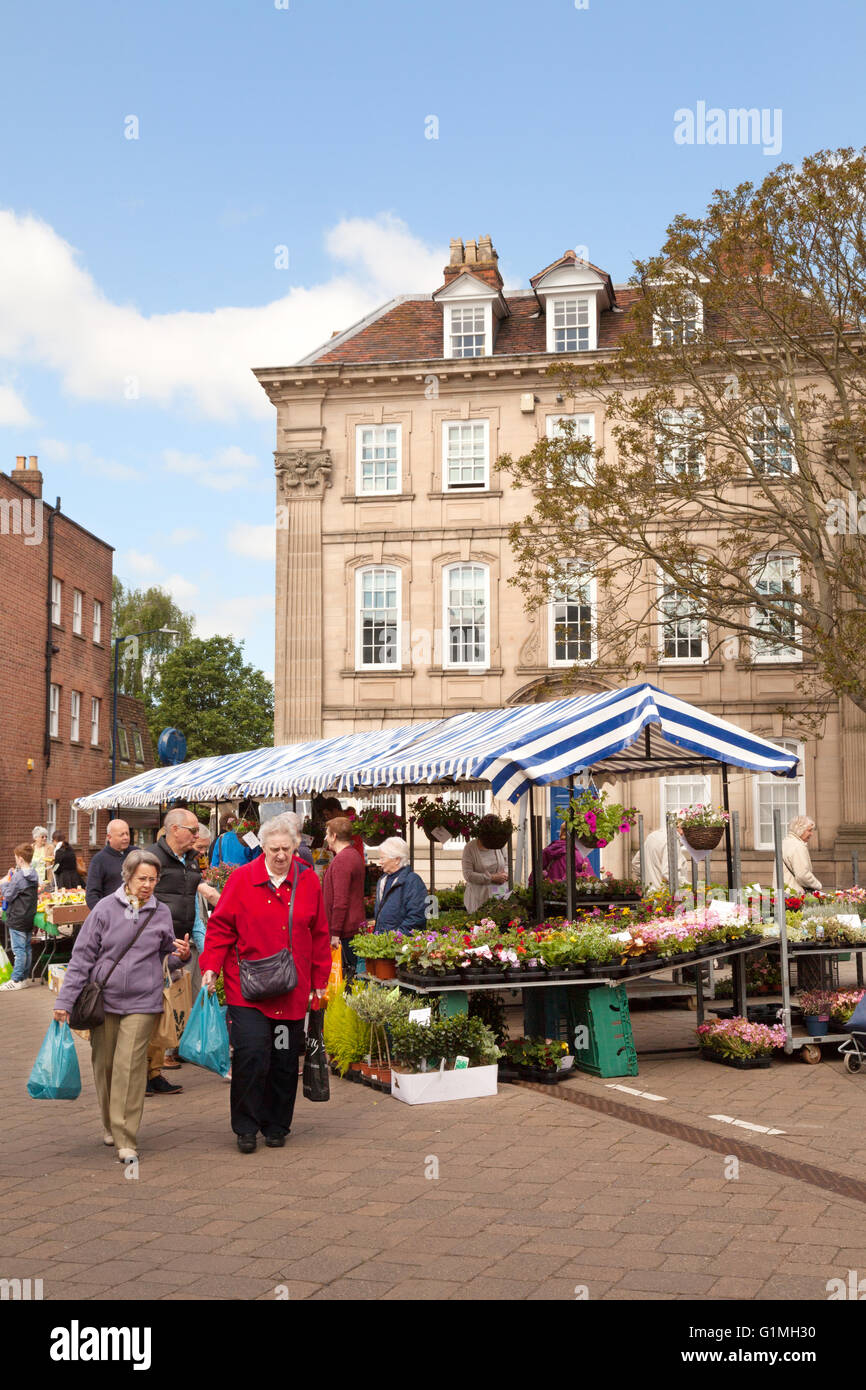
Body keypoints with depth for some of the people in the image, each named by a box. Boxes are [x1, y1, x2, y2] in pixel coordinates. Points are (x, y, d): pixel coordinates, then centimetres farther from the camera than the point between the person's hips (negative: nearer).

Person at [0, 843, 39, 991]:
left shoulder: (18, 876, -19)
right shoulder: (34, 875, 5)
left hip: (17, 919, -8)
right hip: (30, 917, 8)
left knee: (18, 950, -4)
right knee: (27, 948, 13)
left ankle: (17, 980, -1)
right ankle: (25, 977, 19)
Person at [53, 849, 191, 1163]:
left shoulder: (161, 913, 6)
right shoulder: (106, 908, -2)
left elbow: (167, 957, 18)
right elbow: (82, 956, 0)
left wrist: (180, 956, -6)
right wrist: (65, 999, -4)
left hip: (141, 1002, 0)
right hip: (103, 999, 0)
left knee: (129, 1068, -9)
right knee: (103, 1064, 9)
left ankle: (126, 1140, -4)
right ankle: (110, 1126, 31)